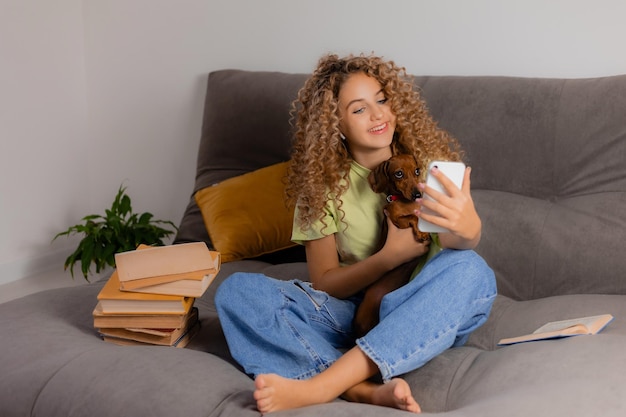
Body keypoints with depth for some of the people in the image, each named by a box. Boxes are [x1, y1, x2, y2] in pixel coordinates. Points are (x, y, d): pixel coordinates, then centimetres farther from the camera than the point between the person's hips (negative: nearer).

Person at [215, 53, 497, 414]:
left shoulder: (428, 156, -3)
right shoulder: (323, 182, -1)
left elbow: (461, 246, -19)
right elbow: (324, 282, -3)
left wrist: (467, 229, -44)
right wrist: (390, 256, -21)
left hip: (425, 317, -1)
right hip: (351, 311, 1)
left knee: (470, 270, -33)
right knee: (236, 291, -19)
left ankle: (317, 388, -38)